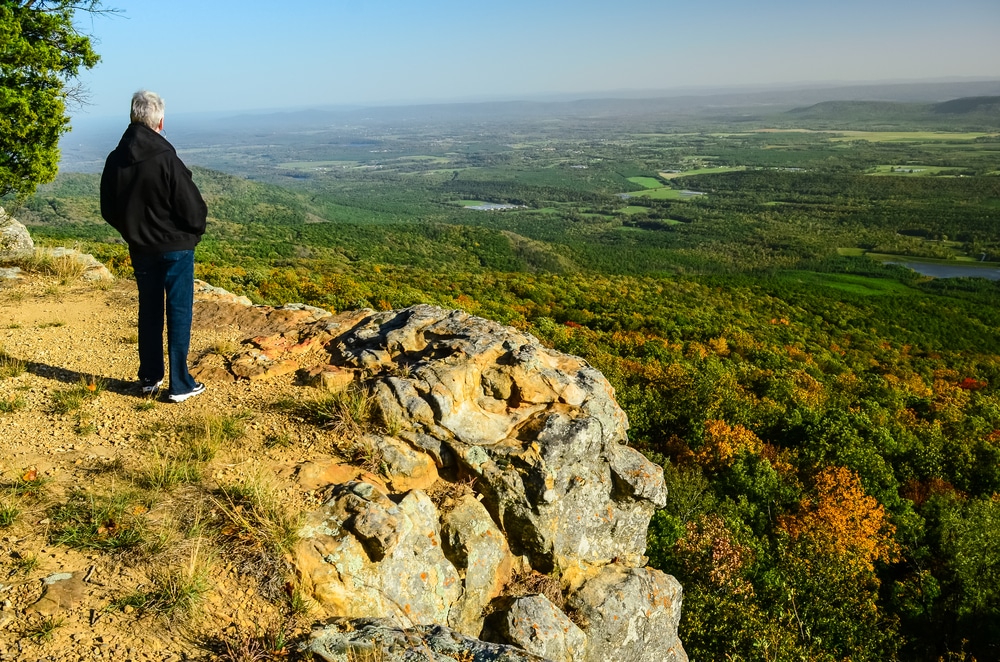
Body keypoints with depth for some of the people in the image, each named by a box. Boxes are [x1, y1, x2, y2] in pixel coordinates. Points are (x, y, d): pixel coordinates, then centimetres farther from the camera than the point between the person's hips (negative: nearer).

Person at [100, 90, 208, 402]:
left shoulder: (115, 161, -2)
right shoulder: (166, 159, -21)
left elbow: (108, 211, 7)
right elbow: (193, 209, -18)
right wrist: (194, 232, 2)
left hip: (140, 250, 5)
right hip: (175, 248, -5)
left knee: (149, 312, 16)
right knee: (179, 313, 3)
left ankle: (150, 379, 25)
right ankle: (180, 385, 8)